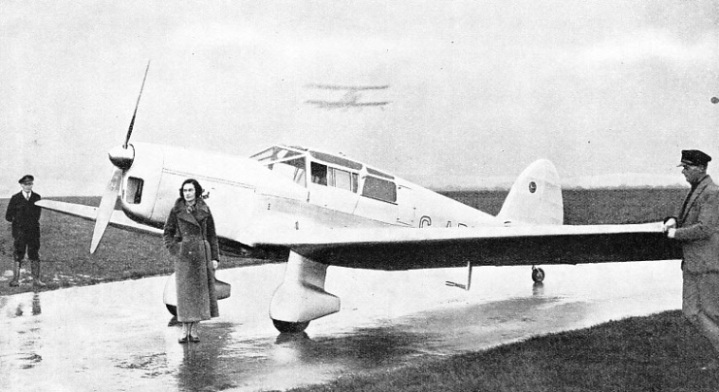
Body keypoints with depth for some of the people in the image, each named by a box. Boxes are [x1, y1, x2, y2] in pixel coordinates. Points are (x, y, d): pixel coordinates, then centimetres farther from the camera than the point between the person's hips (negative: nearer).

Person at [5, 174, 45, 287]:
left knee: (34, 255, 2)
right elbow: (8, 217, 5)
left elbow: (37, 214, 8)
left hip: (33, 231, 1)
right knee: (17, 255, 1)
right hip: (19, 231, -1)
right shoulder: (15, 198, 2)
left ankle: (36, 280, 4)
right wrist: (16, 220, -3)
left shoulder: (37, 197, 7)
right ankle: (15, 279, 9)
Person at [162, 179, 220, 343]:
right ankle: (184, 331, 3)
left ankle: (194, 330, 10)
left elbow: (212, 235, 7)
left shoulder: (204, 210, 4)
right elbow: (167, 233, 6)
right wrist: (174, 252, -5)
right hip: (184, 255, -2)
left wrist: (214, 257, 2)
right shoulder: (176, 210, 0)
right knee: (185, 292, -4)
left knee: (200, 292, 2)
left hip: (202, 255, 2)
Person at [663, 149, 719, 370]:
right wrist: (672, 221, -3)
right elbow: (683, 218, 21)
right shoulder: (696, 191, 15)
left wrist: (676, 234, -13)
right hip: (692, 263, 9)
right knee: (691, 311, 5)